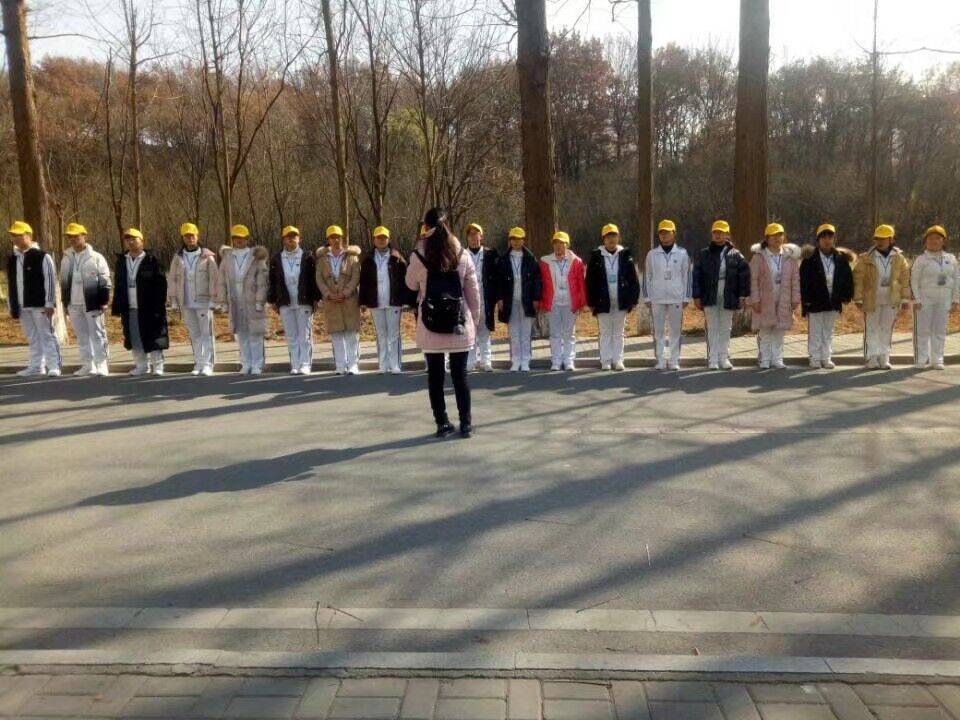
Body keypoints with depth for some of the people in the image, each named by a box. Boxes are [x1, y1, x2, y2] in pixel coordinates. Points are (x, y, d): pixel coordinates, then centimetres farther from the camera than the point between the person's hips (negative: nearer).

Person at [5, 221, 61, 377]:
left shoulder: (42, 256, -7)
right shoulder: (12, 259, 11)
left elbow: (50, 280, -11)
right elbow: (10, 284, 15)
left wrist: (49, 304, -15)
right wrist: (12, 306, 12)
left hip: (40, 305, -6)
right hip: (22, 306, 6)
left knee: (47, 335, -3)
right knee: (32, 338, 12)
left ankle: (54, 366, -1)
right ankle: (36, 366, 19)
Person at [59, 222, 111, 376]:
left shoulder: (96, 258, -4)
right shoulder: (66, 258, 11)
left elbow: (105, 282, -6)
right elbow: (64, 282, 16)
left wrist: (104, 302, -11)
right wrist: (66, 303, 13)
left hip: (92, 304, -5)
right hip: (74, 305, 5)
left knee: (97, 335, -2)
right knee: (81, 336, 10)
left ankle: (101, 365, 2)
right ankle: (88, 365, 18)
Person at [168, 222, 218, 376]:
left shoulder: (207, 257, -1)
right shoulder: (178, 258, 10)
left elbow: (214, 279, -3)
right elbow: (173, 280, 12)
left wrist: (213, 300, -8)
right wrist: (174, 301, 7)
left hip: (204, 302, -4)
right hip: (186, 304, 4)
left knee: (206, 334, -4)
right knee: (194, 335, 9)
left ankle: (207, 365, -2)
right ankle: (198, 364, 14)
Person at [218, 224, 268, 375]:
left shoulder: (256, 257, 0)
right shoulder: (227, 258, 10)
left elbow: (262, 281, -4)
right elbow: (223, 282, 12)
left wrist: (259, 302, -9)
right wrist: (224, 303, 7)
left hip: (252, 302, -3)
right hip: (235, 303, 3)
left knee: (255, 334, -1)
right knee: (241, 335, 6)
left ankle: (257, 365, 5)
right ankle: (246, 364, 13)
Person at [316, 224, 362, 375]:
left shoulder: (352, 256, 5)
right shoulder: (322, 258, 11)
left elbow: (356, 277, -3)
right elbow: (319, 278, 4)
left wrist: (345, 293, -13)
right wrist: (329, 294, -10)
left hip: (350, 300, -2)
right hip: (330, 301, 2)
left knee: (352, 333, -5)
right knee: (336, 334, 3)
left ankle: (353, 366, -2)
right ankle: (341, 366, 8)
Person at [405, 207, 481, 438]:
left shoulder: (418, 256, -7)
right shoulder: (462, 255, -3)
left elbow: (411, 285, 10)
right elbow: (473, 291, 1)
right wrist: (474, 320, 12)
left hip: (430, 326, -1)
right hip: (459, 325, 1)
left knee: (435, 376, 9)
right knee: (460, 375, 9)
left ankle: (442, 424, 13)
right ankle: (465, 423, 12)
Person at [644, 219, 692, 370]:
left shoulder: (682, 253, 5)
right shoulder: (652, 254, 6)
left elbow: (687, 276, 6)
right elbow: (647, 277, 8)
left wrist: (686, 298, 1)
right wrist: (647, 298, 3)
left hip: (676, 298, -1)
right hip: (657, 299, 1)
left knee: (676, 330, 1)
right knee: (658, 330, 1)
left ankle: (674, 361, 7)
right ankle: (660, 361, 7)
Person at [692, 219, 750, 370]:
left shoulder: (736, 255, 5)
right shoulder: (704, 254, 5)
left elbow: (744, 275, 2)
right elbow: (696, 276, 3)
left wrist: (743, 296, -5)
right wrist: (697, 296, -3)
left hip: (728, 298, 1)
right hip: (710, 298, 0)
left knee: (725, 329, 7)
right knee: (712, 329, 1)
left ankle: (724, 358, 15)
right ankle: (713, 360, 4)